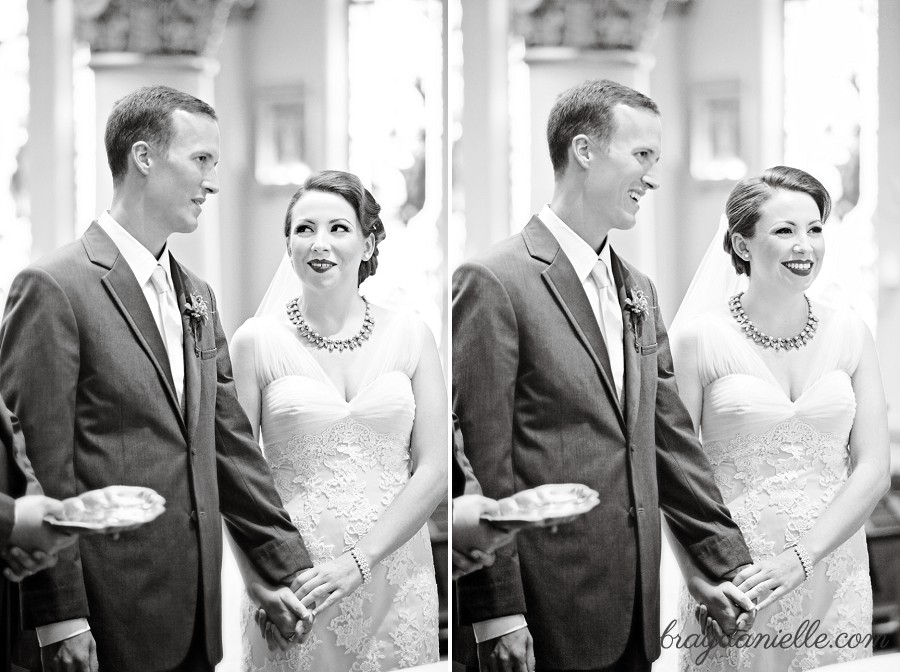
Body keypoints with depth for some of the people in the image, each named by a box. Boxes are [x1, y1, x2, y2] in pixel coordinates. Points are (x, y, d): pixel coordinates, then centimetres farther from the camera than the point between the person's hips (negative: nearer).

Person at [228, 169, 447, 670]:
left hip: (395, 571, 2)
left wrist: (359, 560, -12)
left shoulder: (410, 336, 4)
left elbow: (434, 471, -1)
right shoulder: (258, 342, 0)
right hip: (296, 588, -1)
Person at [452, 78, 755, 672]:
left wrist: (726, 562, 11)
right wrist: (498, 614, -15)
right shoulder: (495, 283, -9)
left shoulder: (639, 289, 14)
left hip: (635, 608, 7)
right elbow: (483, 462, -12)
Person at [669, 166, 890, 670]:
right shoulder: (700, 339, -5)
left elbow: (874, 469, -1)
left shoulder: (849, 334, 3)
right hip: (736, 586, -2)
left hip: (835, 578, 3)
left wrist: (801, 558, -14)